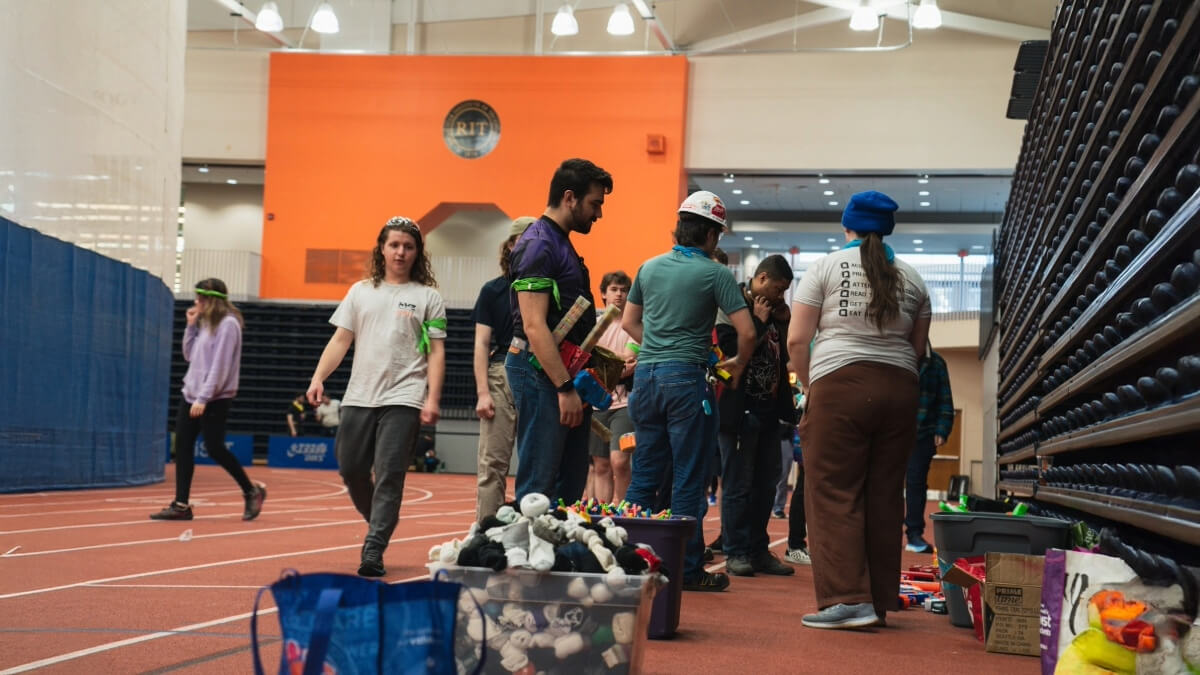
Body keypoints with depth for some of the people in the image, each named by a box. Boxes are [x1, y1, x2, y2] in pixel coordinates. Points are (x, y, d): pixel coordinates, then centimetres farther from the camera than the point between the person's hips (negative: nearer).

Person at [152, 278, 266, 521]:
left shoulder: (228, 324, -12)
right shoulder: (205, 323, 14)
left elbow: (220, 365, -18)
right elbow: (189, 356, 17)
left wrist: (204, 398, -22)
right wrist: (191, 325, 7)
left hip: (215, 399, -8)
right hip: (191, 394, 8)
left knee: (214, 448, -6)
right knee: (182, 446, 0)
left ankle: (252, 491, 11)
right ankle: (181, 505, 1)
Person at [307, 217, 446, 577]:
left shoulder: (428, 296, 5)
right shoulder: (360, 291, 14)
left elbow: (436, 352, 1)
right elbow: (340, 339, 13)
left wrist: (432, 399, -9)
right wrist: (318, 378, -1)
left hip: (403, 399, -4)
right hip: (359, 396, 4)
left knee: (389, 476, -10)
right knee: (350, 469, 6)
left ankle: (373, 552, -8)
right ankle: (380, 524, 30)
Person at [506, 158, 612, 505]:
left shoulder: (561, 243, 18)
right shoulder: (538, 245, -14)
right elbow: (534, 326, -21)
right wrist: (565, 388, -23)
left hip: (566, 373, 10)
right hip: (542, 372, -10)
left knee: (571, 485, 12)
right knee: (538, 486, -7)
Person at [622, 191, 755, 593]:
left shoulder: (649, 268, 10)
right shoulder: (716, 274, -6)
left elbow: (629, 322, 19)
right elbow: (747, 331, -9)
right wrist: (738, 364, 8)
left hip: (646, 376, 5)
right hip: (687, 379, -5)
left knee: (645, 474, 12)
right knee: (689, 480, 1)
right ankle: (687, 569, 5)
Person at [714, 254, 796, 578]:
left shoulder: (775, 312, 13)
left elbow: (787, 354, 15)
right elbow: (731, 351, -19)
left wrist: (784, 322, 2)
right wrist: (758, 322, -13)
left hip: (768, 411, 7)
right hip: (739, 410, -7)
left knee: (766, 484, 10)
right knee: (738, 485, -2)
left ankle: (758, 550, 18)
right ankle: (736, 553, 5)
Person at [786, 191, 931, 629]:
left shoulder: (826, 268, 2)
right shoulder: (911, 278, 14)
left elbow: (797, 339, -1)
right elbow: (917, 345, 17)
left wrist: (808, 385, 10)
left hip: (840, 384, -4)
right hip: (899, 389, 5)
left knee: (834, 495, -3)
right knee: (885, 497, 8)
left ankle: (848, 598, -10)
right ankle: (880, 602, 13)